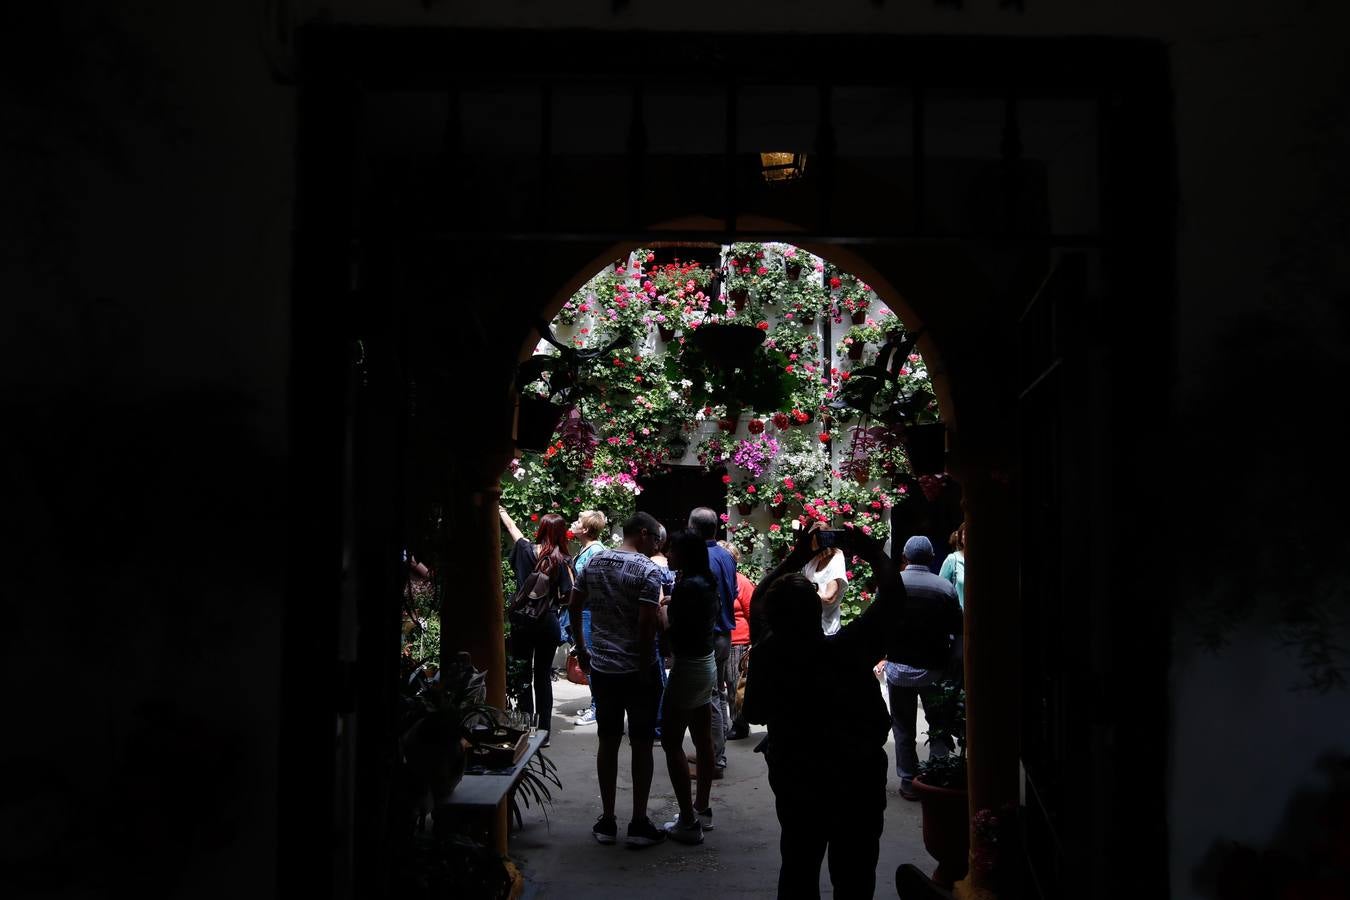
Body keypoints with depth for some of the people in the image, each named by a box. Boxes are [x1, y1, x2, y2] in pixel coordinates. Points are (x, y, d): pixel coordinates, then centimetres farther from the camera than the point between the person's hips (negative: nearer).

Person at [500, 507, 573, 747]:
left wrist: (501, 511, 35)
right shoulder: (561, 561, -7)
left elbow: (511, 527, 16)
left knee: (523, 675, 7)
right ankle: (544, 733, 11)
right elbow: (567, 597, -10)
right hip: (548, 622, 0)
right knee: (543, 676, 7)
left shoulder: (526, 550, -3)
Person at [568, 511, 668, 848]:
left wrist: (582, 649, 21)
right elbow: (647, 624, -20)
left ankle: (607, 821, 18)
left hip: (601, 667, 5)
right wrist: (647, 669, -11)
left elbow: (574, 607, 11)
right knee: (641, 745, 5)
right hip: (637, 670, -5)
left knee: (607, 741, 12)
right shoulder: (648, 570, -14)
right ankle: (639, 825, 11)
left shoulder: (594, 562, 5)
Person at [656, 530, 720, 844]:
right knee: (703, 740, 16)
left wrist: (663, 609, -4)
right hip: (707, 663, 9)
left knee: (672, 742, -3)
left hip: (688, 668, -9)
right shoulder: (707, 583, 7)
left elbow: (673, 630, -20)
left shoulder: (687, 586, -20)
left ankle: (688, 821, -3)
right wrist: (673, 604, 12)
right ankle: (702, 809, 27)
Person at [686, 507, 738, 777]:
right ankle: (715, 753, 27)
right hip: (725, 634, 9)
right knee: (721, 695, 16)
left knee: (710, 700, -3)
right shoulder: (727, 556, 8)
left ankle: (715, 762, 3)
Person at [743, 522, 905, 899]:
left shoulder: (767, 653, -17)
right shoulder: (847, 650, -27)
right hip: (856, 782, -3)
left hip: (792, 779, 3)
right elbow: (892, 596, -15)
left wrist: (798, 555, 9)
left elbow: (761, 599, 4)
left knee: (797, 868, 18)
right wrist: (873, 551, -1)